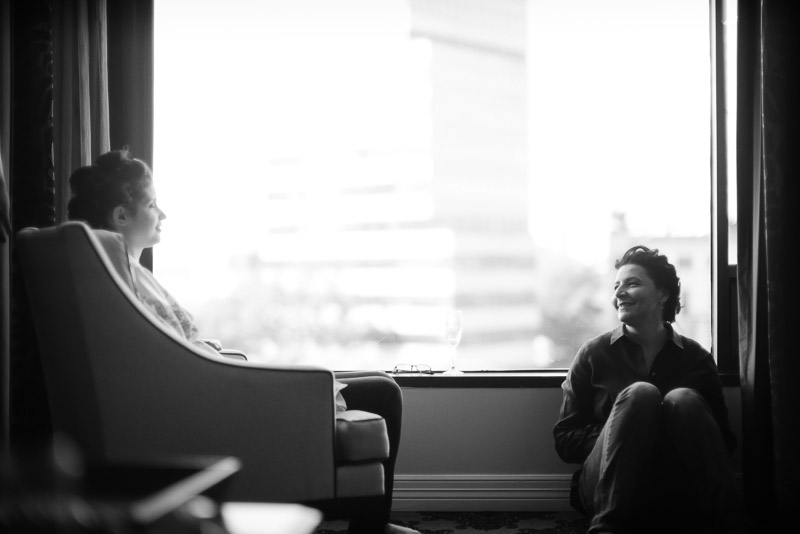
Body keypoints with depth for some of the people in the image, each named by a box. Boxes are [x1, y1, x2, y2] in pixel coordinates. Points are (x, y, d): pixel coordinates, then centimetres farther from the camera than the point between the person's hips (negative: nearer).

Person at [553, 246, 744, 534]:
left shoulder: (695, 358, 9)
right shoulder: (594, 354, 8)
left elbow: (724, 442, 9)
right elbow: (565, 440, 6)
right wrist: (621, 438, -13)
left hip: (678, 498, 1)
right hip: (607, 489, -1)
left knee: (683, 399, -24)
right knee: (639, 393, -25)